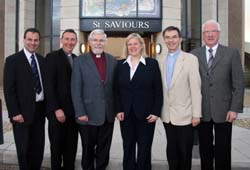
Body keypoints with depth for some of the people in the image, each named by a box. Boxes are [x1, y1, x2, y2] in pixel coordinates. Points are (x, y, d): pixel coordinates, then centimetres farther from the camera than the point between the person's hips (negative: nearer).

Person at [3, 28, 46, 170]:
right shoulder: (13, 60, -6)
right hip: (23, 111, -5)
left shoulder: (42, 60, 10)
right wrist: (15, 113, -16)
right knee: (24, 148, 7)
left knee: (38, 147, 12)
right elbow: (9, 89, -10)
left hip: (40, 110, 5)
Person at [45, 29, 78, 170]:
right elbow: (50, 85, -11)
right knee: (57, 146, 7)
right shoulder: (52, 57, -4)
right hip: (58, 111, -5)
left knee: (71, 147, 11)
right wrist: (57, 109, -17)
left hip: (73, 111, 5)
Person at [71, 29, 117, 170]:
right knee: (88, 150, 12)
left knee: (104, 149, 13)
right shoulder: (80, 61, -3)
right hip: (88, 114, -3)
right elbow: (76, 90, -7)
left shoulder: (112, 61, 7)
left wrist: (117, 108, 3)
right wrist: (80, 113, -13)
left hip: (108, 114, 3)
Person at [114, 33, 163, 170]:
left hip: (146, 114, -2)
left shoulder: (152, 63, -1)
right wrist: (118, 110, -3)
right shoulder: (121, 65, 7)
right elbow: (116, 90, 7)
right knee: (128, 148, 10)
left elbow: (158, 90, -3)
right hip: (126, 114, 3)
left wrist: (156, 112, -9)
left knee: (144, 149, 6)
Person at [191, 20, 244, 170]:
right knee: (205, 150, 12)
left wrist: (235, 108, -8)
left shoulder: (232, 53, 1)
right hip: (202, 111, 2)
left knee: (223, 151, 7)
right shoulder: (194, 54, 5)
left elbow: (238, 83, -1)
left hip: (223, 110, -1)